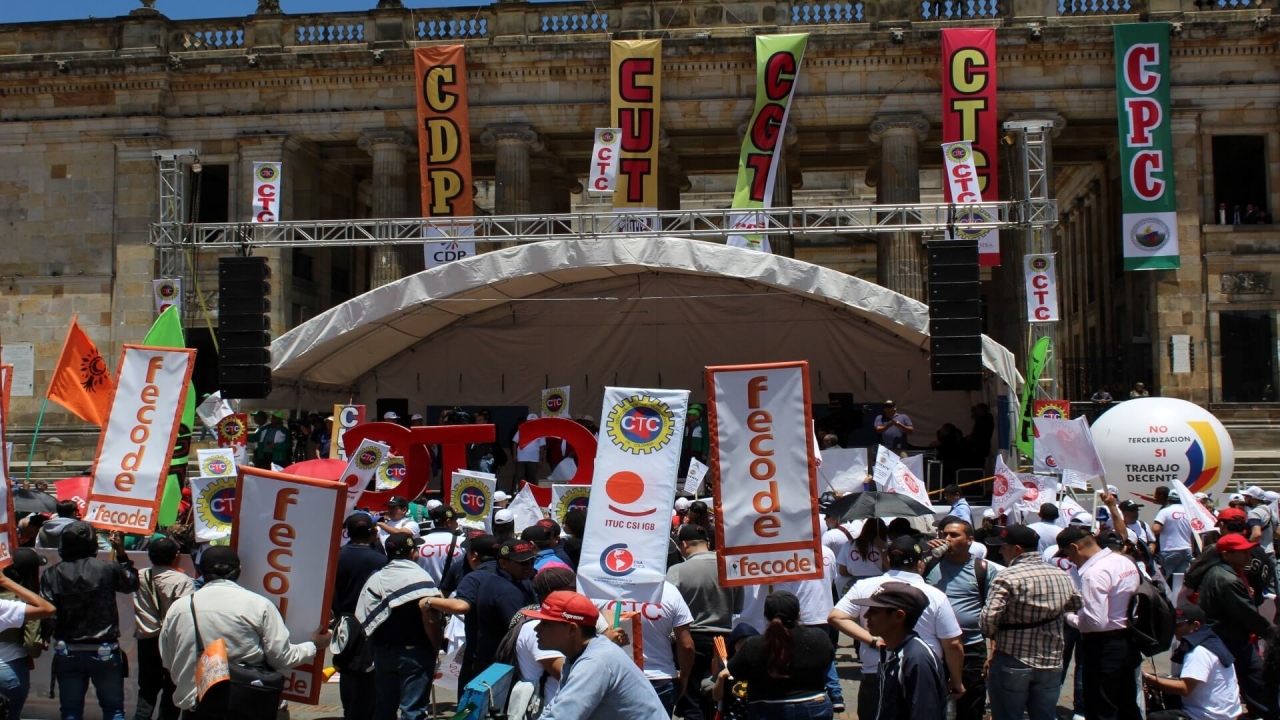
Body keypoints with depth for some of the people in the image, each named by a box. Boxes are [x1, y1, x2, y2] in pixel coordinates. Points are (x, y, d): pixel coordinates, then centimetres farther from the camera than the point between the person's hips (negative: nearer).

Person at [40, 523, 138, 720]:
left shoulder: (52, 575, -7)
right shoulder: (108, 569, -10)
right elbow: (131, 583, 10)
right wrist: (121, 552, 15)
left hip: (68, 653, 2)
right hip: (105, 652, -1)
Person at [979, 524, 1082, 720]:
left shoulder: (1008, 577, -17)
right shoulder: (1062, 576, 3)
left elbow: (987, 620, -22)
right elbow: (1077, 605, 17)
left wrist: (994, 636, -2)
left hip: (1012, 665, -5)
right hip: (1051, 664, 5)